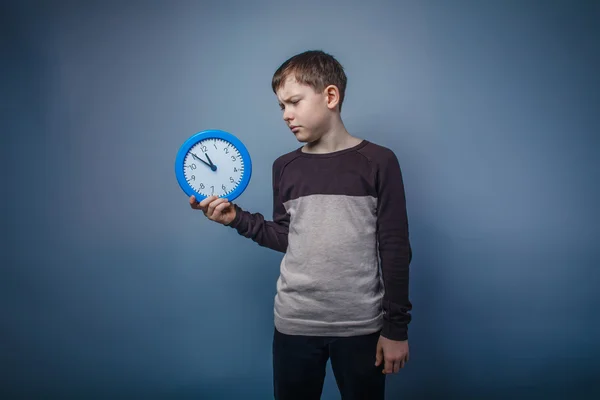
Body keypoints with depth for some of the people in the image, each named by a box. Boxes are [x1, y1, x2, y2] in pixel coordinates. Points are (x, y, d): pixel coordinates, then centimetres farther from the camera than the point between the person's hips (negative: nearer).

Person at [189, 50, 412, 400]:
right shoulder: (285, 167, 5)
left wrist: (396, 327, -5)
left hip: (361, 325, -3)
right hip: (294, 323, 3)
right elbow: (285, 238, 10)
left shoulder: (378, 162, -6)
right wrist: (236, 217, -3)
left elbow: (395, 249, -6)